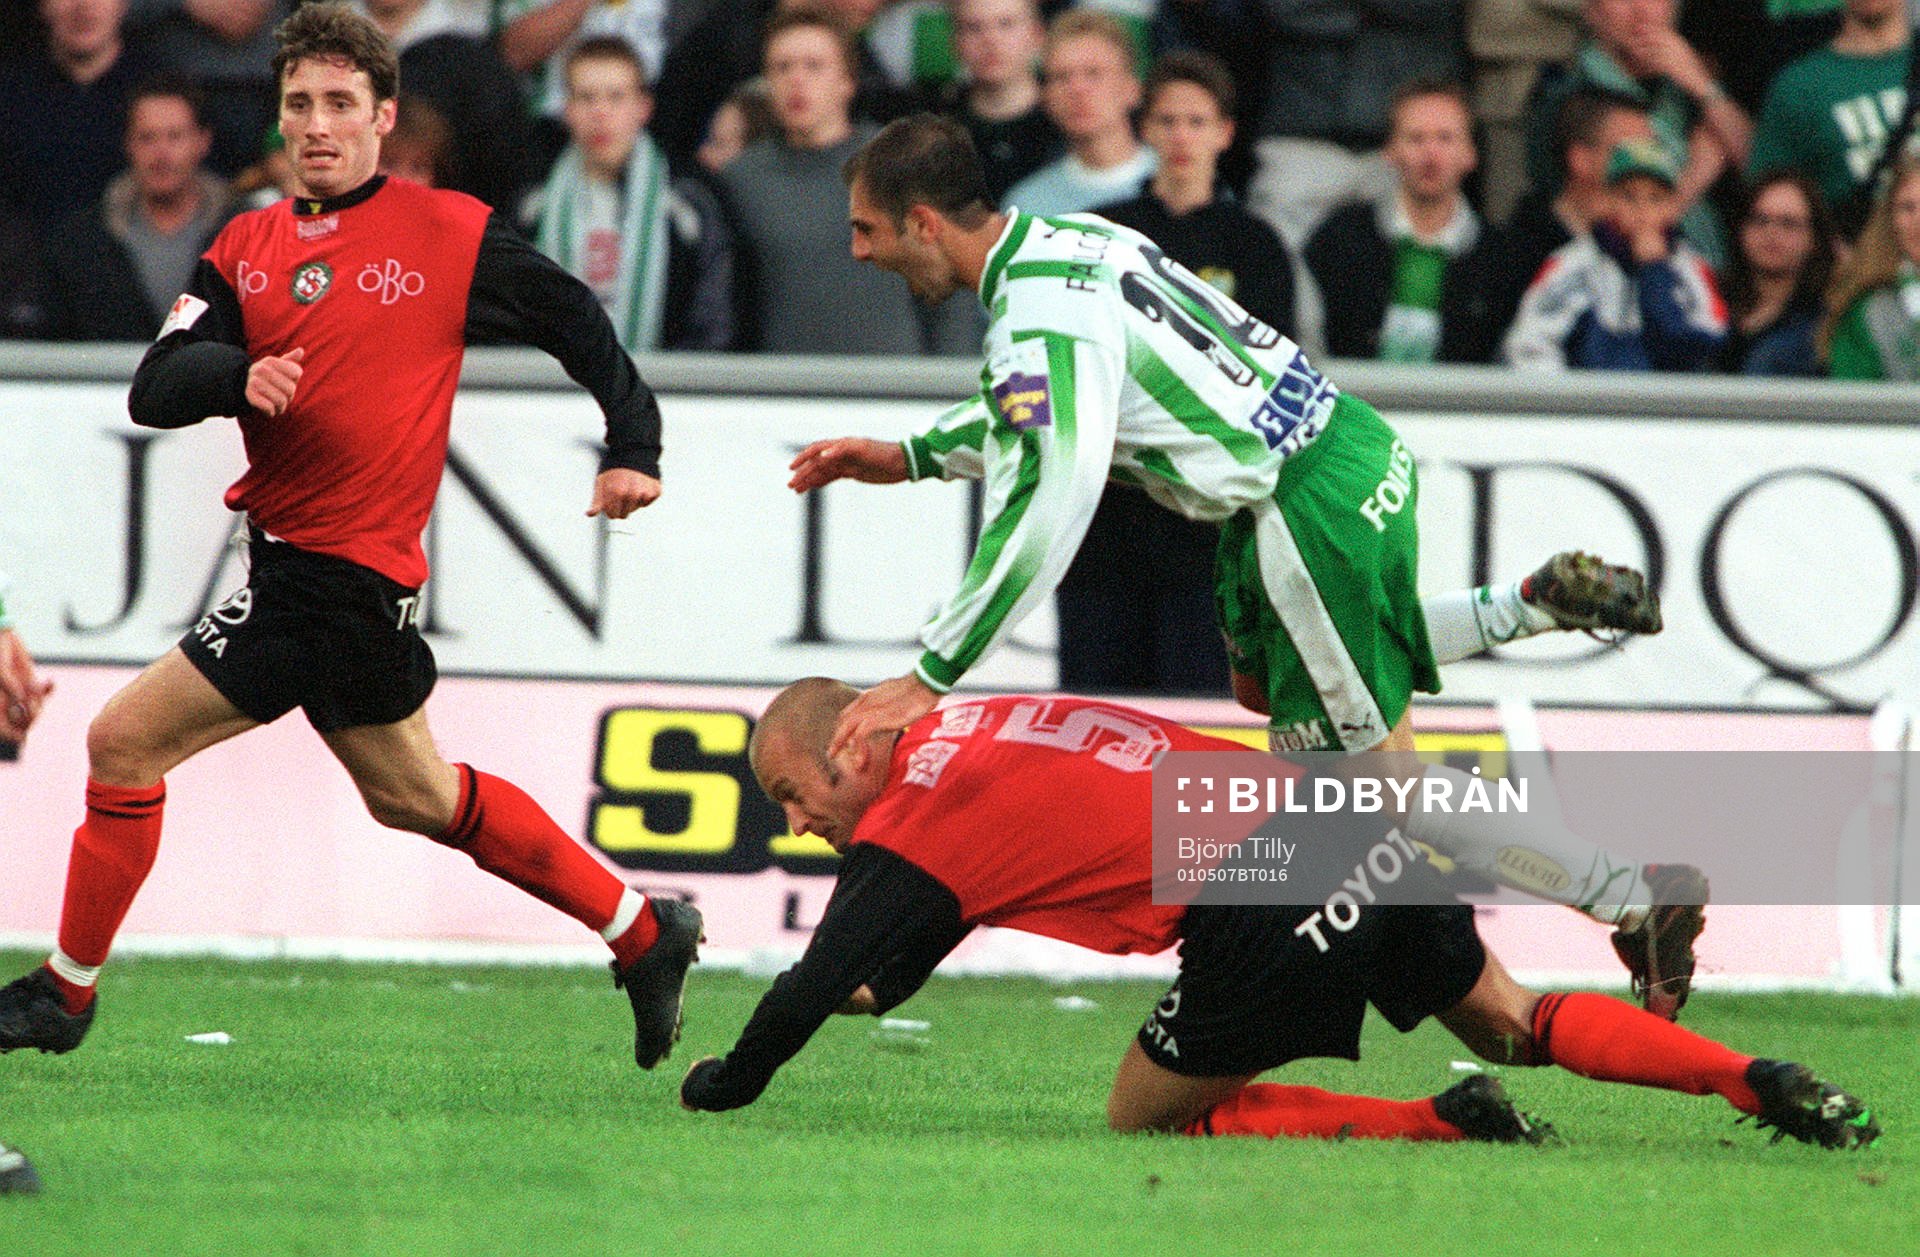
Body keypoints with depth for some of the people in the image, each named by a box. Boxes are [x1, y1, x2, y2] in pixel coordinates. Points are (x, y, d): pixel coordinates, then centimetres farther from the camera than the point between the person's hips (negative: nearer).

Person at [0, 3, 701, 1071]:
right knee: (416, 795, 20)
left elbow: (575, 320, 5)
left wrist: (634, 446, 1)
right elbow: (154, 392, 0)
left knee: (124, 744, -8)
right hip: (295, 567, 7)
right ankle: (644, 933, 31)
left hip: (346, 576, -7)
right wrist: (235, 374, -20)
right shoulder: (245, 250, 9)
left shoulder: (452, 235, -5)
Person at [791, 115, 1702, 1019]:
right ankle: (1537, 602, 24)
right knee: (1262, 684, 30)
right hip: (1345, 441, 9)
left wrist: (929, 678, -30)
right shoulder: (1066, 237, 7)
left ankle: (1638, 901, 9)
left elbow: (1048, 509, -32)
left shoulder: (1037, 321, -22)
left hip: (1313, 508, -9)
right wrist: (910, 458, 21)